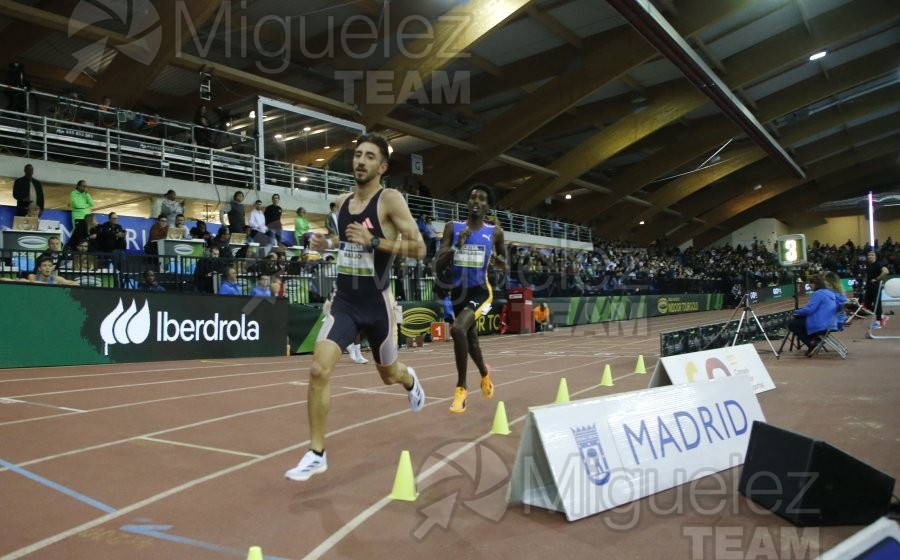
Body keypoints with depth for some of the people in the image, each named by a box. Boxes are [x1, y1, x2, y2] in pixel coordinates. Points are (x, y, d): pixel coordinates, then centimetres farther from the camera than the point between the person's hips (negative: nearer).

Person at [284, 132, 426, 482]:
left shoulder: (390, 199, -12)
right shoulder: (342, 201, 6)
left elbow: (418, 248, -17)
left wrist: (374, 241, -26)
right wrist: (327, 243, 4)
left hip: (377, 305, -3)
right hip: (344, 301, 4)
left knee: (388, 375, 17)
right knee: (319, 370, -15)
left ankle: (409, 380, 57)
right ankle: (317, 454, -2)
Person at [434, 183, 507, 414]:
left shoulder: (495, 232, -2)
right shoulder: (452, 228, -2)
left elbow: (504, 264, 14)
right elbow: (438, 268, -8)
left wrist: (497, 259, -9)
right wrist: (457, 245, -21)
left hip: (480, 291, -3)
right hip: (458, 291, 4)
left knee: (458, 329, -29)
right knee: (470, 338, 21)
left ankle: (461, 387, -12)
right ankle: (484, 372, 54)